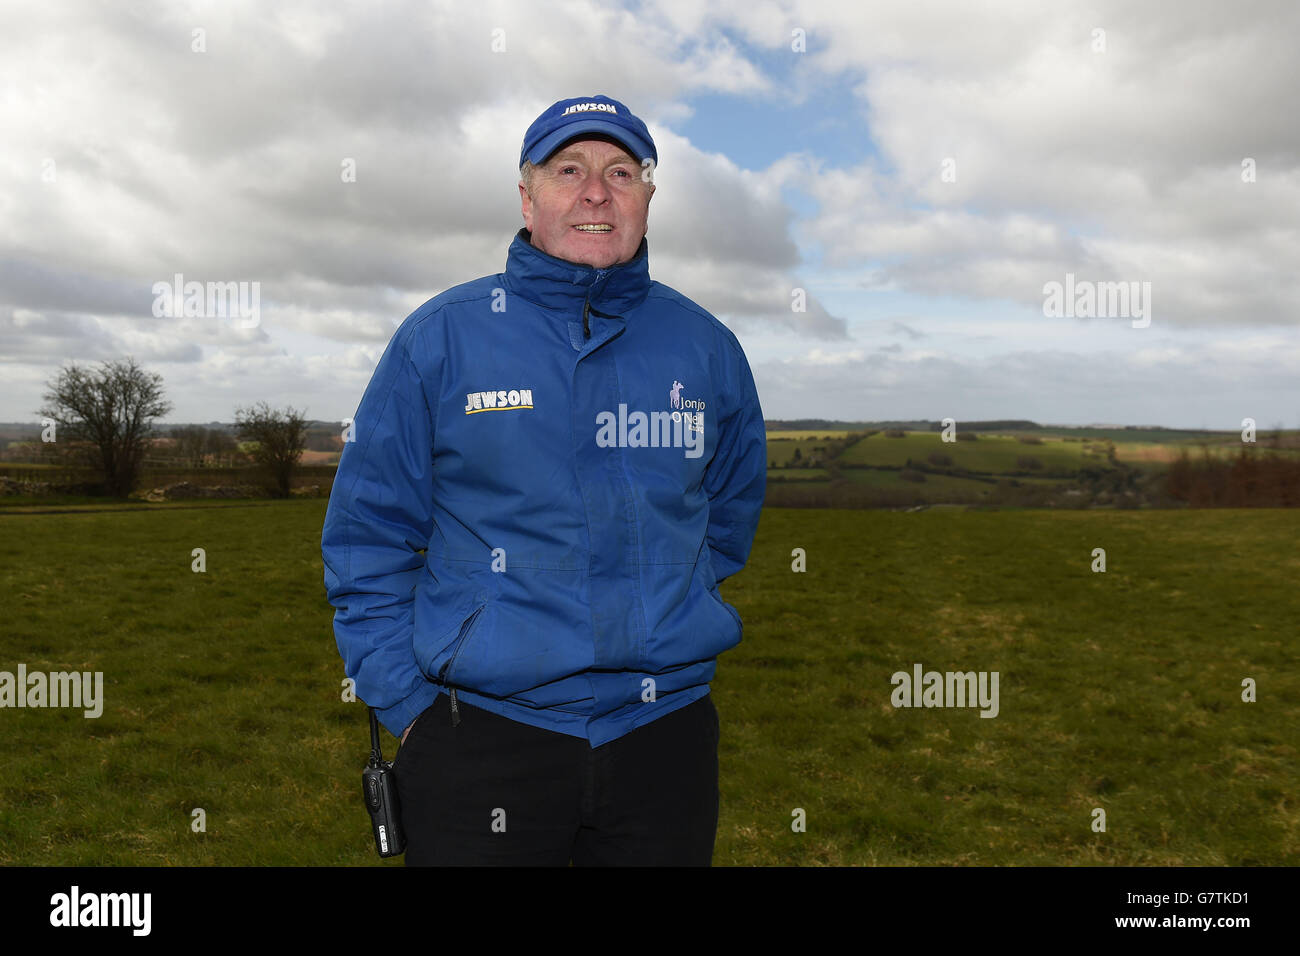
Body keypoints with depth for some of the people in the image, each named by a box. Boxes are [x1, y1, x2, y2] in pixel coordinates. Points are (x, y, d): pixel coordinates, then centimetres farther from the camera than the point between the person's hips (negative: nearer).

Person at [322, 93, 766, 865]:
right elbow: (368, 539, -1)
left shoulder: (706, 347, 4)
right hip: (481, 734, -2)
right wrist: (406, 703, -4)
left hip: (664, 734, 3)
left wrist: (673, 629, 11)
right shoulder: (440, 339, -3)